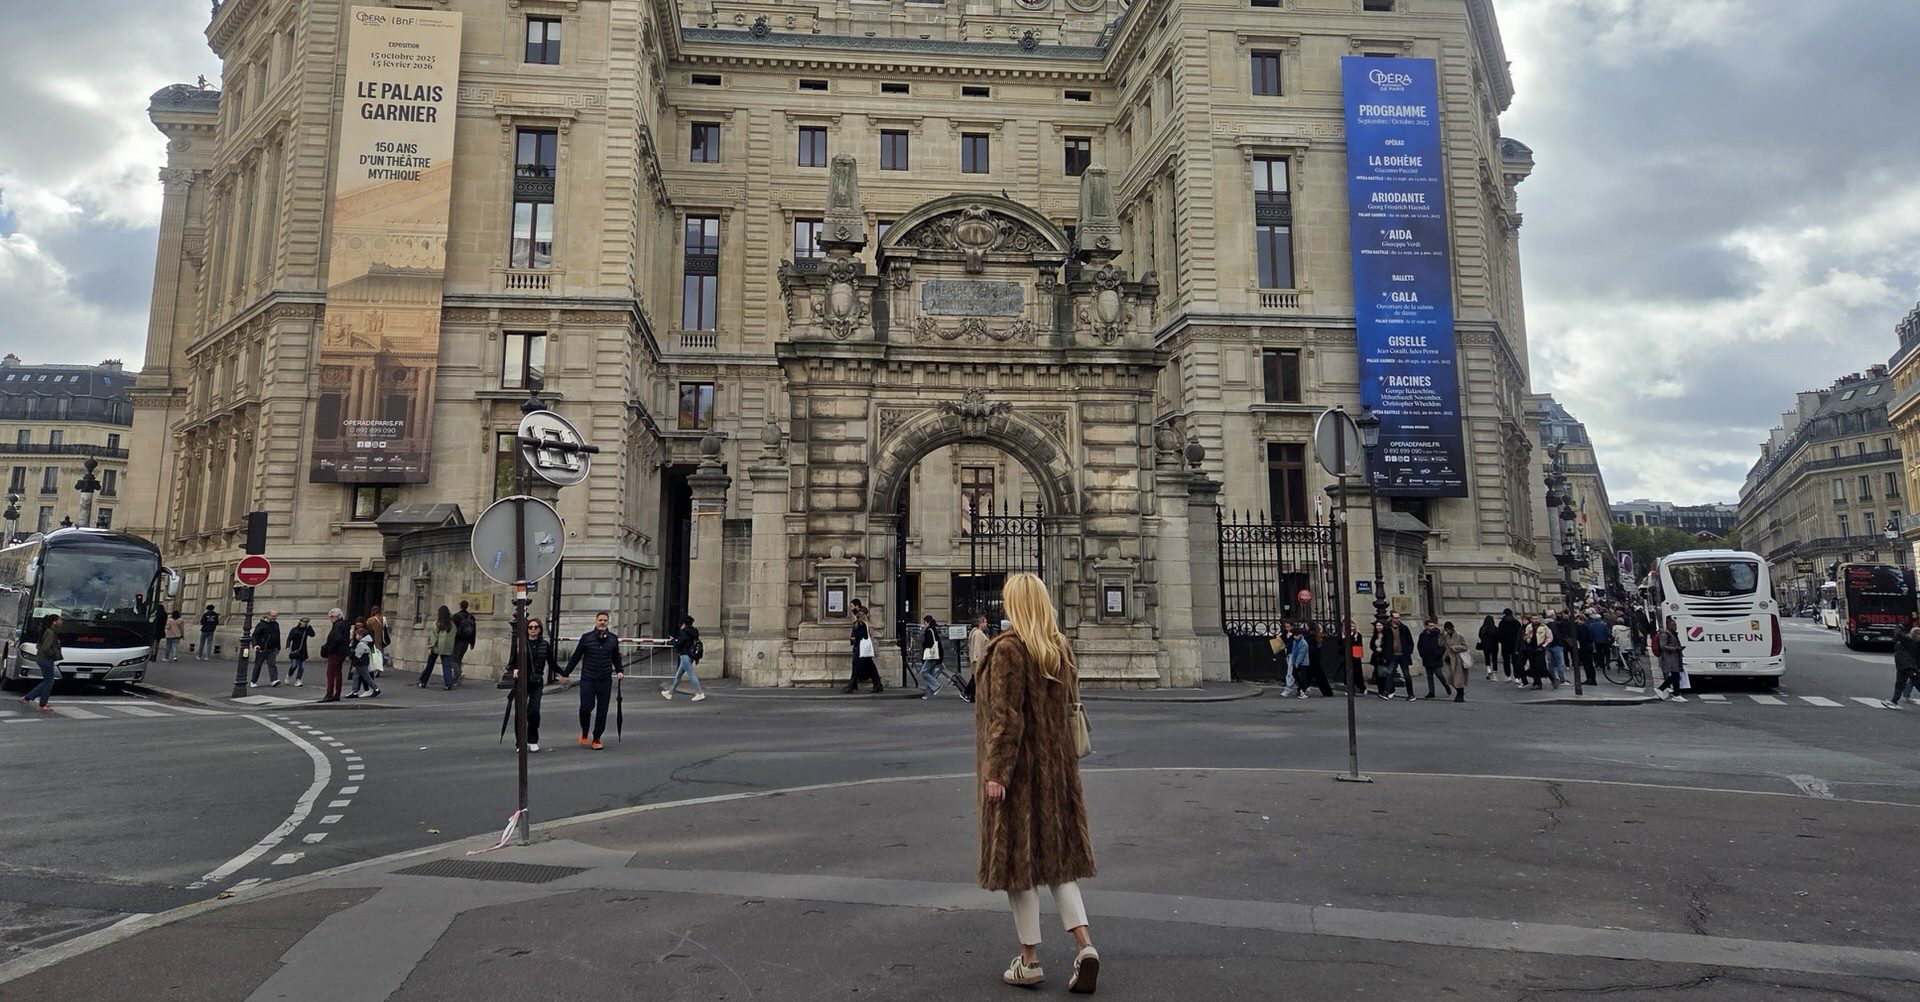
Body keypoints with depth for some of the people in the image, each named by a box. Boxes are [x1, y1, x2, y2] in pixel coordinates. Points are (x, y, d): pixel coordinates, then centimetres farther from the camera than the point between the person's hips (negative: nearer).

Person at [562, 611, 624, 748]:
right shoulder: (586, 637, -1)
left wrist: (619, 670, 5)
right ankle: (584, 732, 22)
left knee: (602, 711, 2)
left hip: (605, 681, 2)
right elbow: (576, 657, 6)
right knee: (586, 707, -8)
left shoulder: (613, 638, 5)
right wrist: (566, 673, 8)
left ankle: (596, 739, 15)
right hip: (587, 680, -2)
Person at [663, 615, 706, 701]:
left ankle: (700, 694, -8)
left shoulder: (684, 633, -16)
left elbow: (677, 644, -16)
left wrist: (673, 640, 3)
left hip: (685, 656, -10)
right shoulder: (693, 632, 11)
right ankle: (669, 693, 25)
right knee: (678, 675, 17)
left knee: (691, 675, -8)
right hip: (690, 656, 10)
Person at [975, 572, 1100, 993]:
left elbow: (1006, 717, -20)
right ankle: (1084, 943, 3)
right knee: (1057, 853, 15)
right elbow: (1070, 708, 12)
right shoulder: (1062, 649, 6)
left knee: (1018, 859, 4)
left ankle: (1029, 960, 13)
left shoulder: (1008, 648, -16)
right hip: (1057, 766, 7)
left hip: (1017, 768, -7)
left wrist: (995, 772, -16)